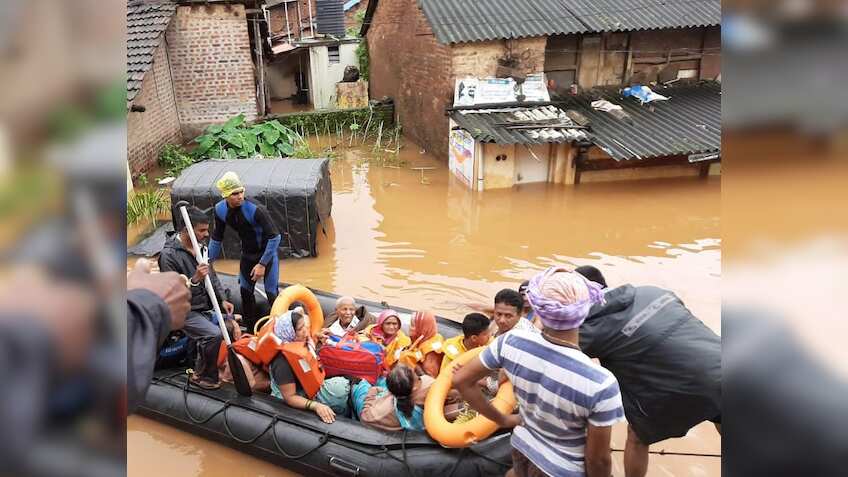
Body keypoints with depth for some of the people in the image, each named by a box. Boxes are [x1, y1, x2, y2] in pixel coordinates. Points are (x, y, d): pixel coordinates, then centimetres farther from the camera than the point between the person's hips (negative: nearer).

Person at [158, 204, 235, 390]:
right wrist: (195, 279, -31)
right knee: (214, 334, -26)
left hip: (206, 307, 7)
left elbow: (212, 276, 14)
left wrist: (222, 300, 3)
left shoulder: (200, 247, 4)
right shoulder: (169, 254, -18)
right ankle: (202, 376, -3)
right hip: (185, 311, -7)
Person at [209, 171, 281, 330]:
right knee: (245, 291, 12)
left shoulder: (256, 209, -31)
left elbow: (274, 237, -26)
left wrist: (262, 264, -25)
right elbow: (217, 238, 3)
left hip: (267, 252, -6)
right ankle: (251, 330, 29)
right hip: (247, 253, 6)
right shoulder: (220, 210, -12)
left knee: (271, 292, -9)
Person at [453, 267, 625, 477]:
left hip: (522, 451, 4)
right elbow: (598, 459, -19)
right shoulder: (600, 383, -31)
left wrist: (502, 420, 2)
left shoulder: (512, 342, -21)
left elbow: (461, 379, -8)